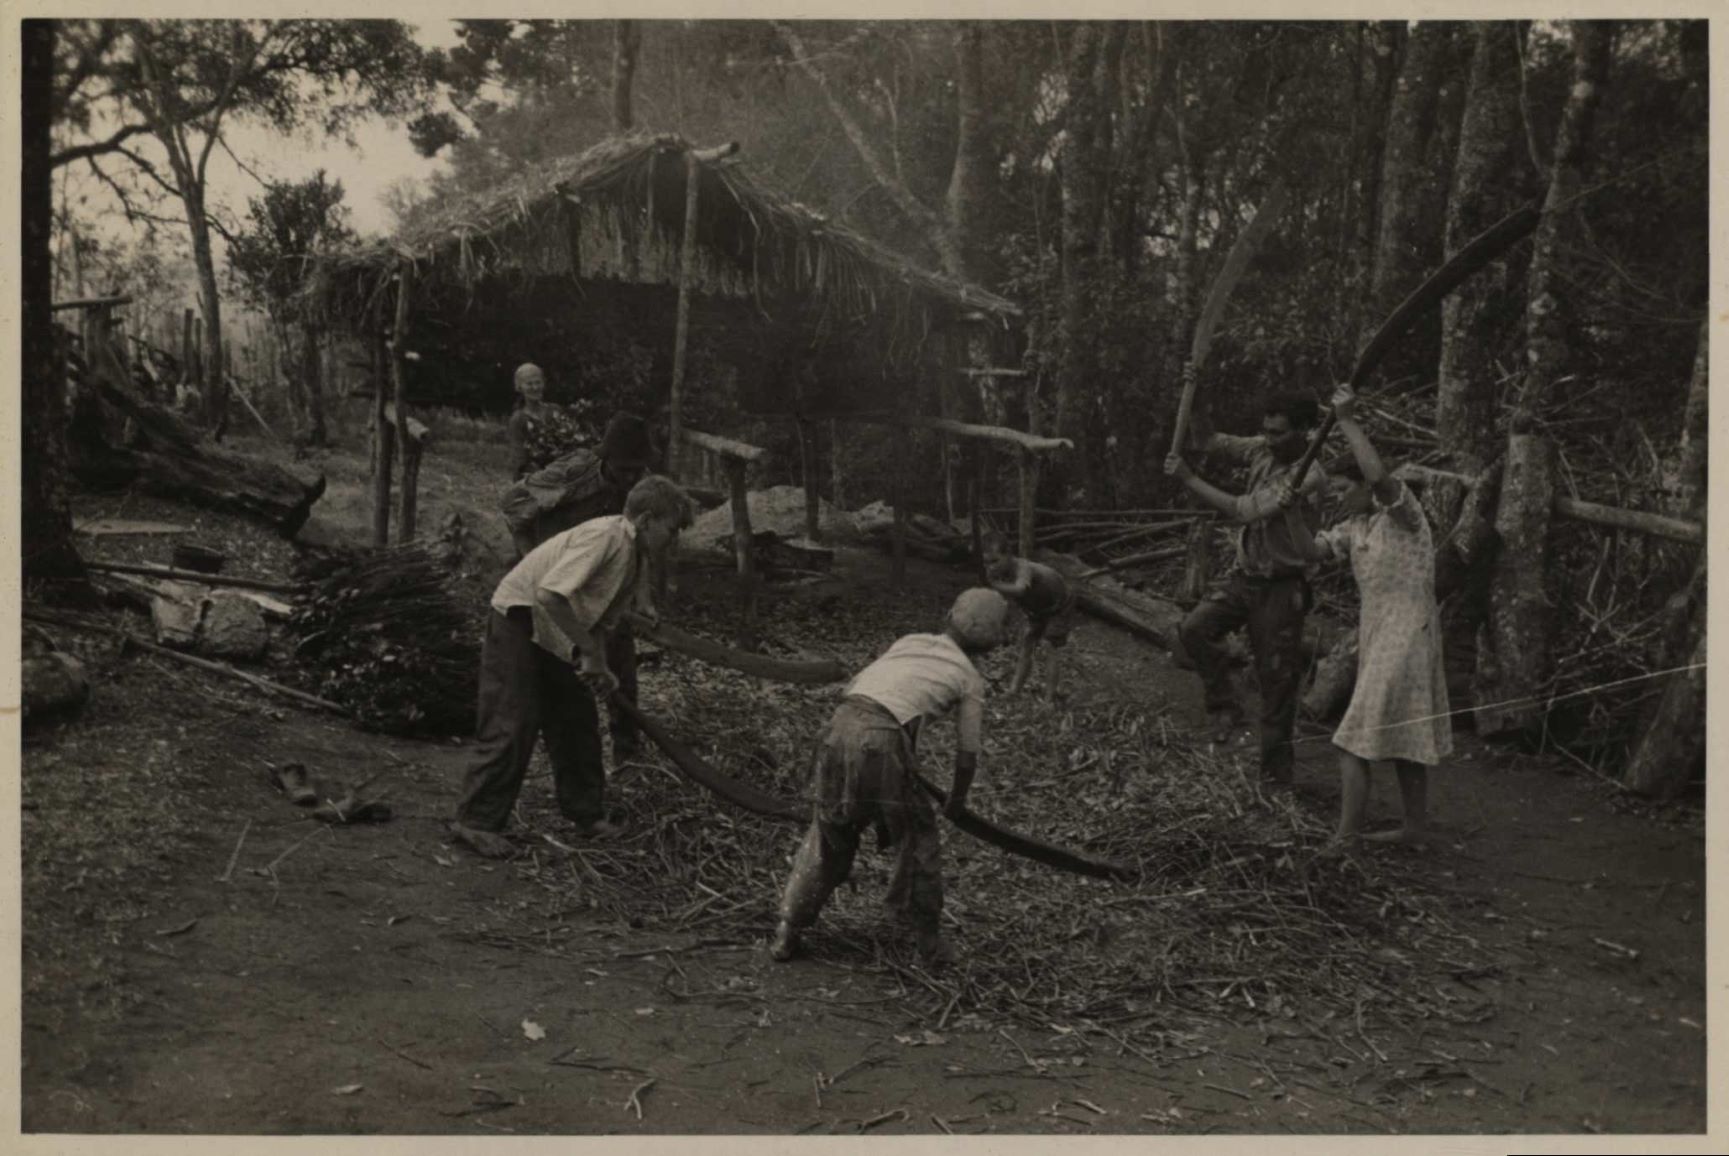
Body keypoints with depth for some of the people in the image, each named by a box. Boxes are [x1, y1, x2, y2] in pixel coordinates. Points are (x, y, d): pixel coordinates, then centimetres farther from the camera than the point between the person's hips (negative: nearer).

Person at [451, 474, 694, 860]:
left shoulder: (636, 556, 2)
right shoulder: (605, 536, -26)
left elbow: (601, 616, 12)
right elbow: (549, 594, -35)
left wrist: (599, 666, 0)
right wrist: (590, 650, -29)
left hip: (557, 635, 9)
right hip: (519, 622, -9)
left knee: (578, 720, 11)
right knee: (513, 726, -10)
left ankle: (586, 813, 21)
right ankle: (477, 821, -1)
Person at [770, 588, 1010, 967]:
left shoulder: (909, 642, 25)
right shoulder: (970, 678, 14)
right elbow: (967, 753, 18)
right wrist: (957, 799, 35)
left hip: (839, 727, 4)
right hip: (881, 741, -4)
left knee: (827, 836, 20)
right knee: (918, 838, 18)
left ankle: (788, 932, 22)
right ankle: (927, 938, 25)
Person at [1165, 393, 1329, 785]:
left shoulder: (1308, 477, -21)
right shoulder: (1265, 451, 2)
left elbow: (1244, 511, -25)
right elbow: (1219, 443, 0)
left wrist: (1189, 478, -22)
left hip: (1280, 586, -6)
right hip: (1244, 574, 6)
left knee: (1277, 678, 1)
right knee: (1194, 628, -15)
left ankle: (1276, 768, 14)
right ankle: (1224, 707, 2)